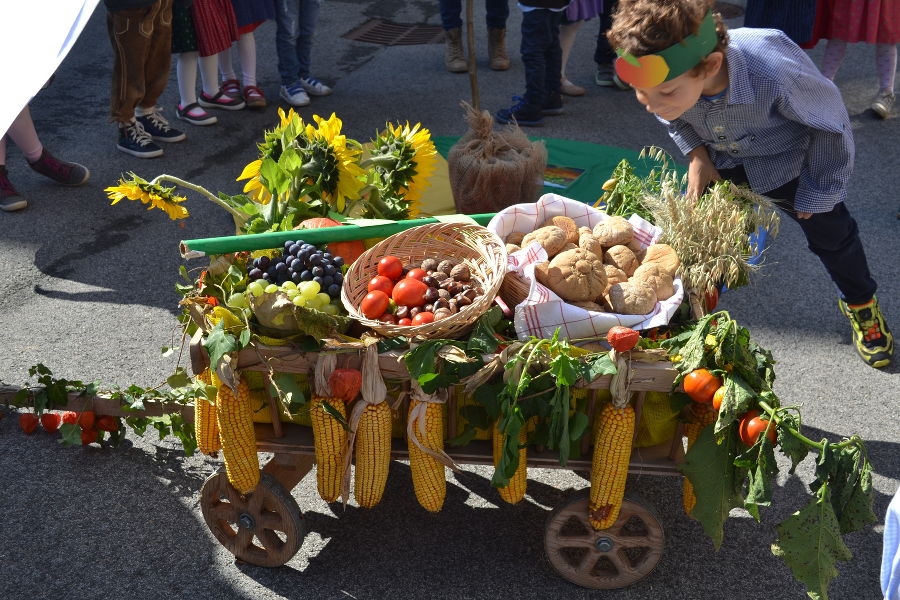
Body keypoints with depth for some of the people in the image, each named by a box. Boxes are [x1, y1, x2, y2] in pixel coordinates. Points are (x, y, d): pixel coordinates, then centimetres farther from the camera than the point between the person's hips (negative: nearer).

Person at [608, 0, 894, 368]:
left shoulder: (775, 73, -46)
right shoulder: (669, 76, -33)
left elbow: (831, 124, -25)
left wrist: (817, 192, -14)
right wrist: (696, 155, -16)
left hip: (788, 160, -2)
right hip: (719, 162, 3)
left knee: (830, 232, 12)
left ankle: (860, 303, 40)